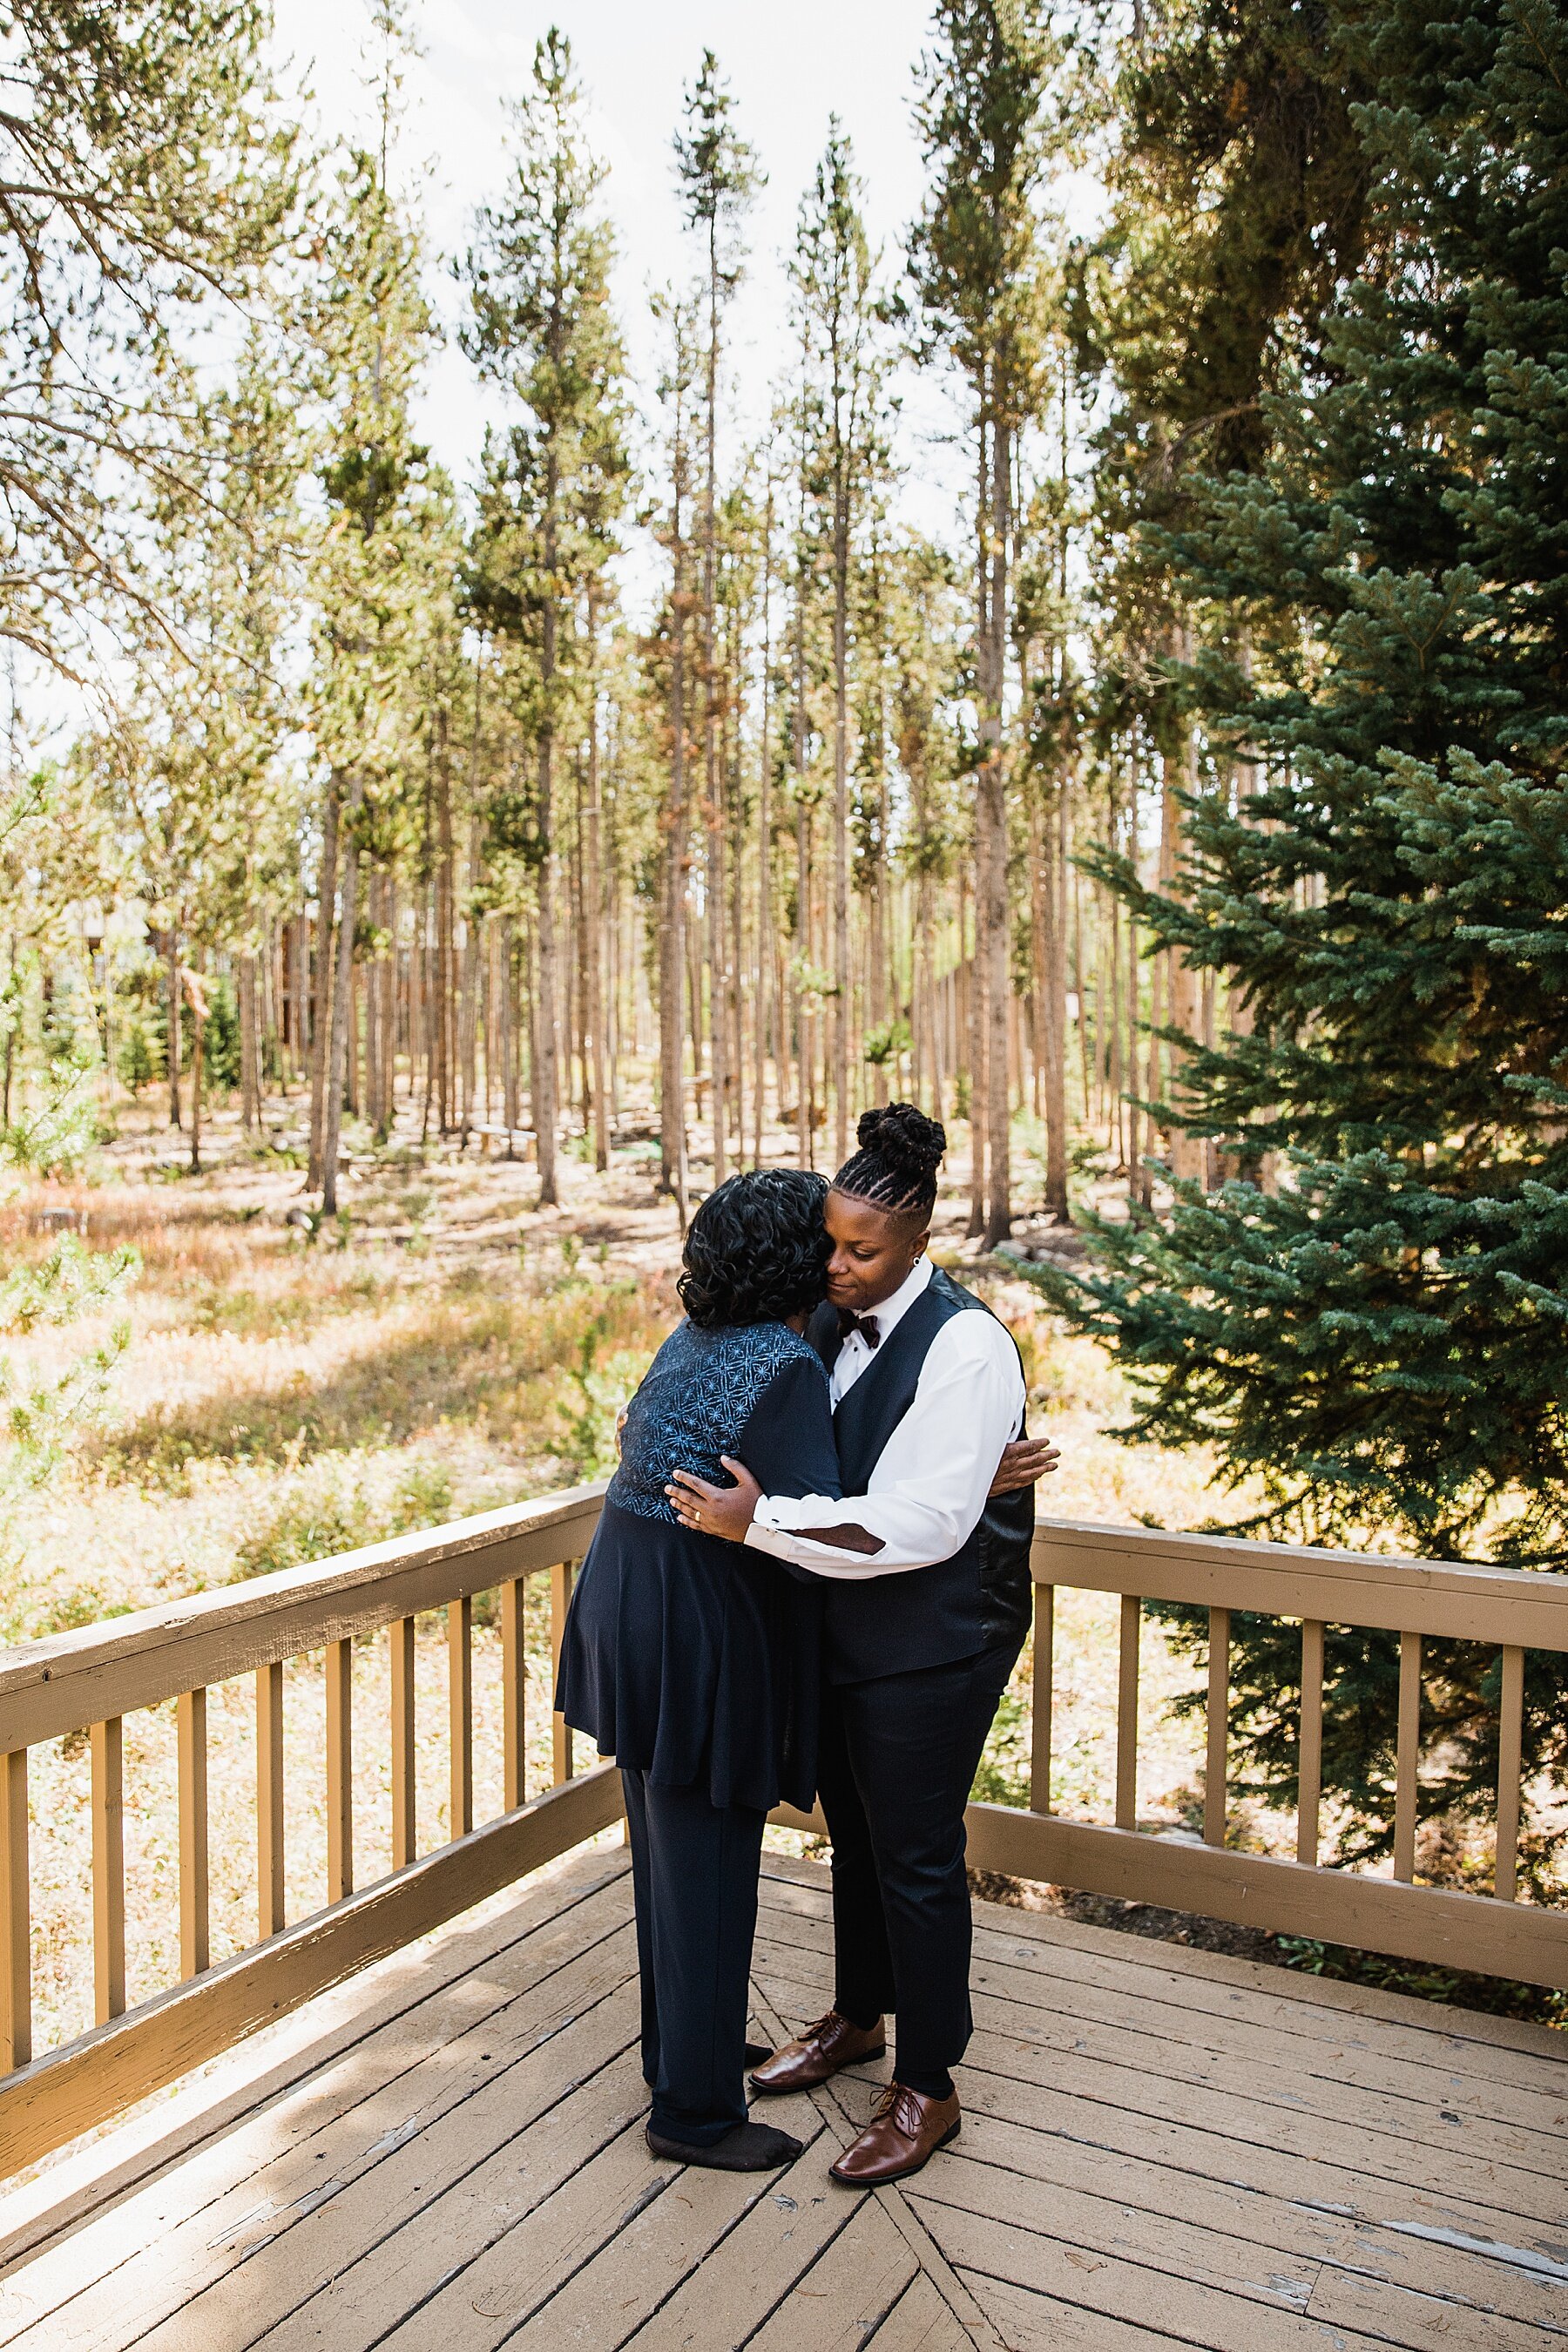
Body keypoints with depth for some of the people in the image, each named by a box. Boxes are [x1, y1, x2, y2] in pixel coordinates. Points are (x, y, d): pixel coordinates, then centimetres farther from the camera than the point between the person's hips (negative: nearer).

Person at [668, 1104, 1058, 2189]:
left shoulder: (964, 1345, -22)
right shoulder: (830, 1323, 1)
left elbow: (921, 1523, -28)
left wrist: (756, 1520, -30)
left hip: (933, 1642, -7)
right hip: (841, 1629, 7)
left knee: (915, 1853, 5)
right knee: (854, 1827, 22)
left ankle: (927, 2090, 25)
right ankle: (858, 2016, 44)